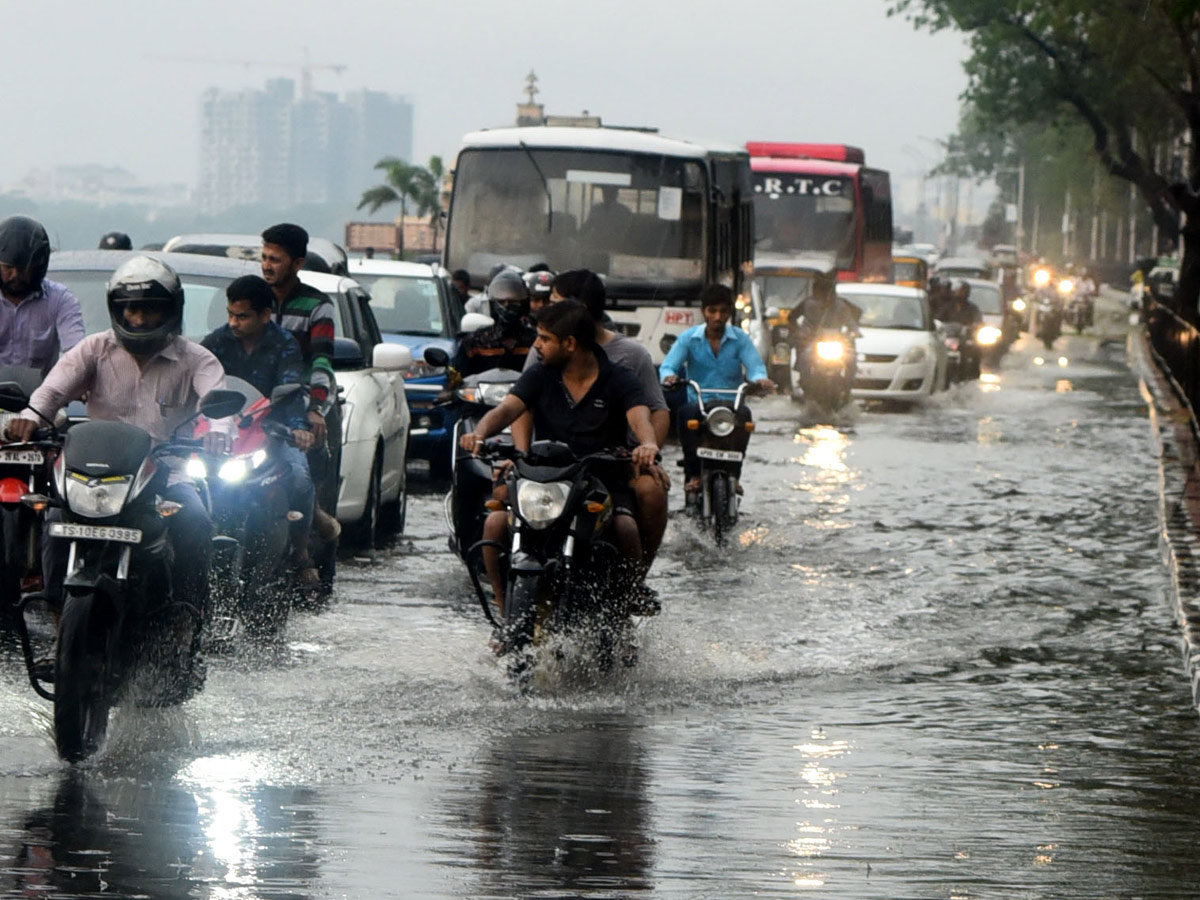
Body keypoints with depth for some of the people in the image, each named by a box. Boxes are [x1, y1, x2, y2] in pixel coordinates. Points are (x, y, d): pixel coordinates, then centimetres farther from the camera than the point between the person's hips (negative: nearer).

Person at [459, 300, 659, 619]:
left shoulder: (618, 380, 0)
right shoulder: (540, 376, 8)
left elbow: (640, 417, -18)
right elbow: (507, 409, -7)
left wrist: (648, 444, -44)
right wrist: (479, 433, -31)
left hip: (605, 482, -3)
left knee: (625, 529, -33)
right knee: (495, 524, -22)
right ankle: (506, 611, -5)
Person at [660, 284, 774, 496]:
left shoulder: (740, 339, 10)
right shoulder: (688, 339, 8)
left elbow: (754, 366, -4)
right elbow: (668, 365, -4)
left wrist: (760, 379, -30)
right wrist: (669, 376, -30)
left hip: (730, 404, 0)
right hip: (698, 402, 0)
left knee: (743, 414, -34)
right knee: (686, 412, -35)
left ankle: (733, 473, -26)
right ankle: (692, 474, -27)